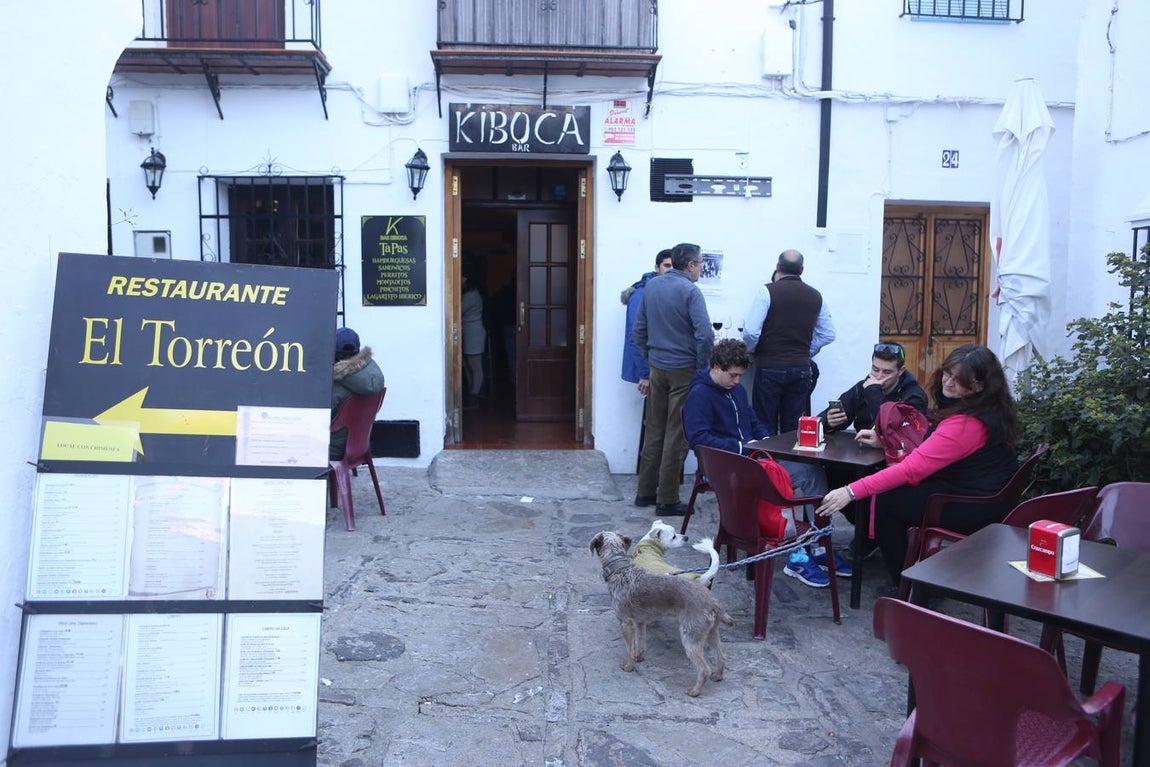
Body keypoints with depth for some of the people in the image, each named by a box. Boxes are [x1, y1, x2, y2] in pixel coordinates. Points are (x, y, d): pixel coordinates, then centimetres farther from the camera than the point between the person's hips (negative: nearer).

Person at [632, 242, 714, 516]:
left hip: (657, 368, 6)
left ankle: (645, 492, 22)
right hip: (683, 370, -6)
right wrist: (701, 366, -9)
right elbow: (705, 335, -21)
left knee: (654, 430, 15)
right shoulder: (689, 291, -14)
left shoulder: (651, 286, 7)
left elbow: (638, 330, 12)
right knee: (676, 435, 0)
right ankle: (667, 500, 6)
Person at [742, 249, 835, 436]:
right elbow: (828, 334, 13)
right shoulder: (816, 296, 8)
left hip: (770, 367, -4)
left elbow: (750, 332, -13)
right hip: (802, 369, 4)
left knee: (766, 428, 2)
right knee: (793, 429, 9)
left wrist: (752, 351, 6)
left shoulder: (767, 291, -7)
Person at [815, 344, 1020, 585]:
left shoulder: (967, 424, -29)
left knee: (883, 500, -11)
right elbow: (933, 444, 16)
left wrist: (852, 492, -33)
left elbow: (913, 468, -33)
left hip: (977, 509, -10)